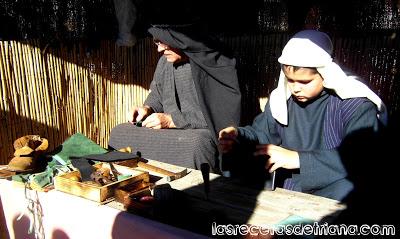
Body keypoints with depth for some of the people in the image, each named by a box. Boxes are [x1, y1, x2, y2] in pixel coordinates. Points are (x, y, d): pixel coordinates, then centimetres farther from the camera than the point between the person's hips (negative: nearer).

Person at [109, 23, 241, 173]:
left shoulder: (217, 65, -14)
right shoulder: (165, 61, 7)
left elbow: (218, 113, -19)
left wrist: (172, 120, -19)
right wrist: (147, 109, 0)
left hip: (202, 132, -6)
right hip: (167, 129, 6)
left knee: (195, 145, -40)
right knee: (119, 133, -5)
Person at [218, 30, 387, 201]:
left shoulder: (356, 104, -13)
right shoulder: (281, 98, 3)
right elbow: (261, 133, 12)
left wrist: (299, 159, -29)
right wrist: (239, 136, -11)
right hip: (285, 189, 5)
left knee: (346, 189, -35)